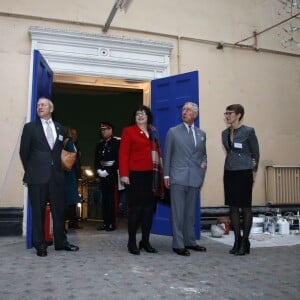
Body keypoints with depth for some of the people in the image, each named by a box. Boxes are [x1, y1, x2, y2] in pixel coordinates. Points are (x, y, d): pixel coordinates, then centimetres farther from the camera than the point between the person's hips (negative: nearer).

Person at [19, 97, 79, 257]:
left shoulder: (59, 128, 13)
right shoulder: (30, 127, 4)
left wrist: (58, 168, 8)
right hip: (37, 176, -3)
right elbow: (24, 151, 5)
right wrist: (30, 172, 5)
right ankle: (40, 244, 13)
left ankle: (61, 241, 18)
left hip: (56, 175, 3)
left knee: (59, 209, 7)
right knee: (38, 211, 3)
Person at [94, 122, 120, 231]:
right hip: (103, 176, 6)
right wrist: (99, 170, 0)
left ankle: (112, 223, 2)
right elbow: (96, 160, 18)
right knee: (104, 200, 7)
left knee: (112, 200, -5)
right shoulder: (99, 145, 17)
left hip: (112, 176, -6)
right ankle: (106, 222, 13)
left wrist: (108, 171, -12)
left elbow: (118, 160, -10)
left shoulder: (117, 143, -3)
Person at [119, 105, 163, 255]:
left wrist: (160, 173, 5)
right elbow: (123, 154, -6)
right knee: (135, 208, -3)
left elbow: (157, 152, 13)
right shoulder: (128, 131, 2)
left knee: (149, 208, 8)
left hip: (151, 175, 5)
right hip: (135, 175, -5)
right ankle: (132, 242, 8)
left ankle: (145, 241, 18)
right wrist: (124, 174, -15)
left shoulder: (153, 133, 17)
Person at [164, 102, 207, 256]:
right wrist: (166, 175, -4)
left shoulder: (202, 134, 12)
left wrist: (204, 163, -1)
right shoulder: (173, 131, 3)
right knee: (178, 212, -1)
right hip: (178, 177, -3)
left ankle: (190, 242, 23)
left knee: (190, 212, 12)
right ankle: (178, 244, 6)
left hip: (195, 178, 4)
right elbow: (167, 154, 2)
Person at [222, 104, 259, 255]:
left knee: (245, 207, 3)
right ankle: (237, 240, 18)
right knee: (233, 207, 8)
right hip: (229, 173, 6)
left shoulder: (248, 131, -7)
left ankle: (245, 242, 12)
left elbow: (255, 153, 0)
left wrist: (252, 169, 6)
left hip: (244, 173, -5)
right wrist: (232, 163, 11)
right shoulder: (225, 133, 8)